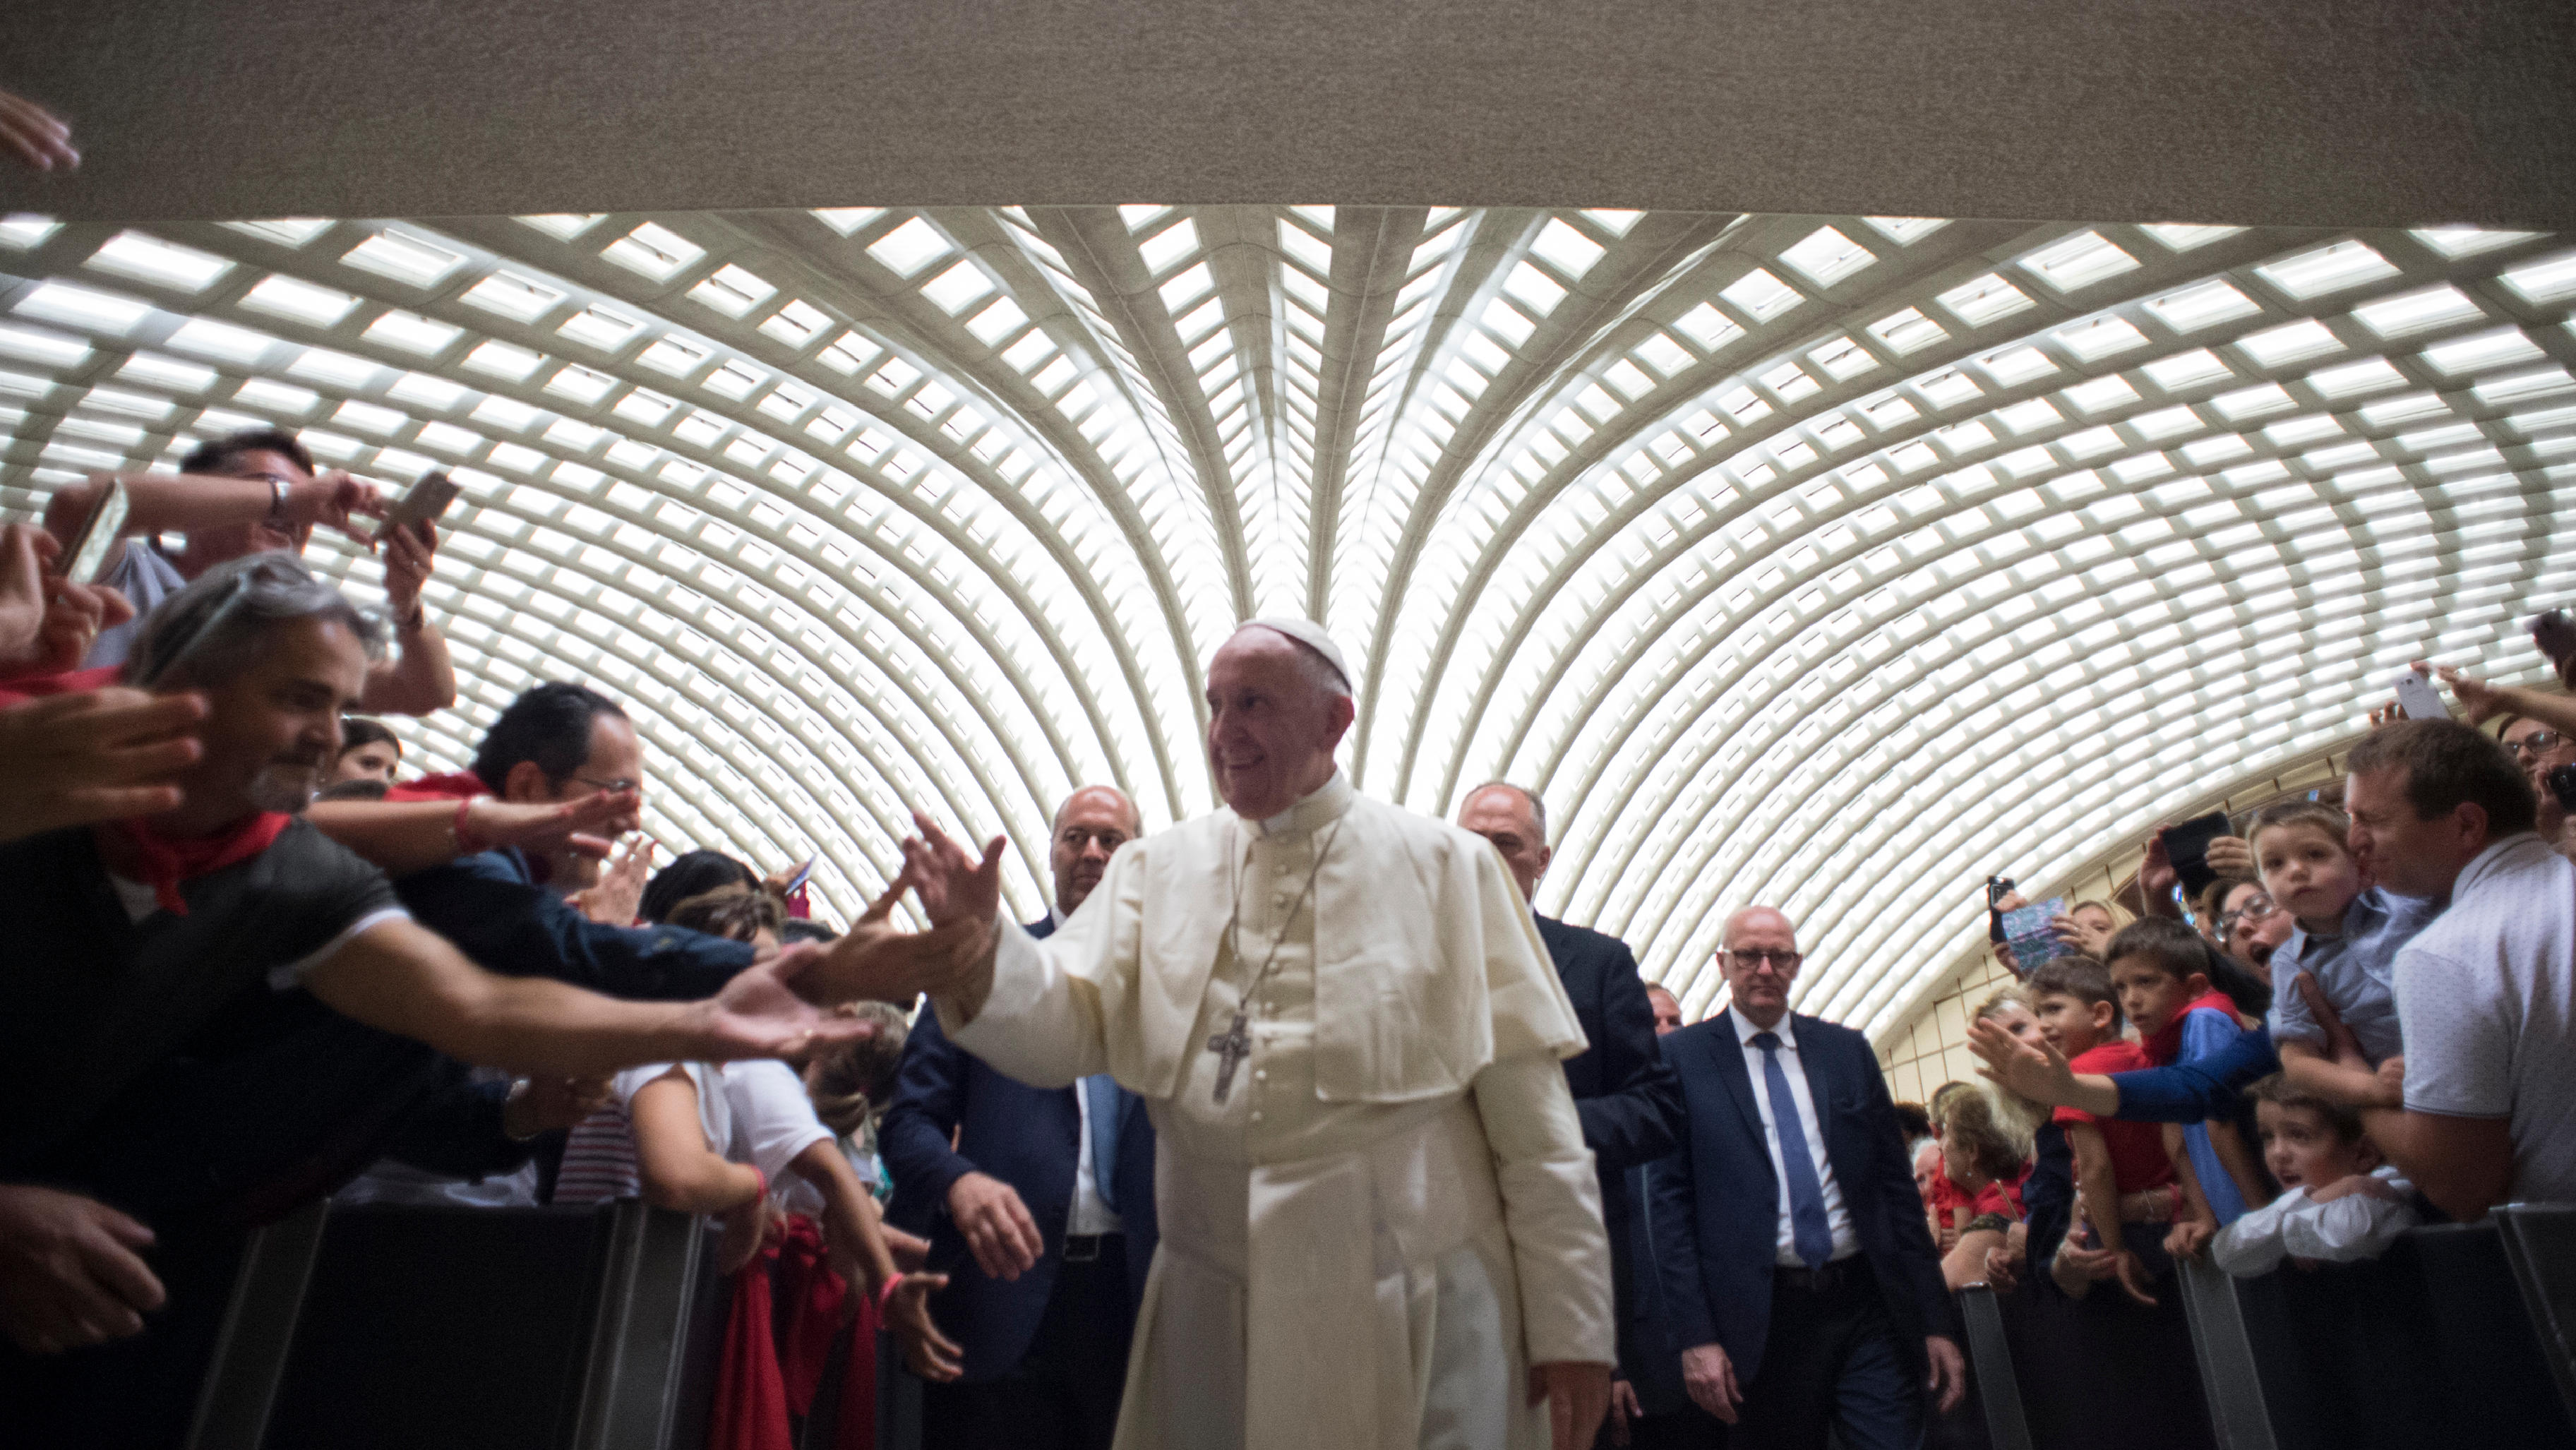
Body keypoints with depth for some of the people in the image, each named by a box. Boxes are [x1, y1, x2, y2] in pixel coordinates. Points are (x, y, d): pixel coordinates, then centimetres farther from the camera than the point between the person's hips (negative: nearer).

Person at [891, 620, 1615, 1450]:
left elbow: (1532, 1117, -4)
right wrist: (979, 948, -24)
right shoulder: (1157, 870, 6)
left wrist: (1573, 1325, -4)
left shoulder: (1445, 867, -3)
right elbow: (1067, 1030, -4)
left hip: (1415, 1325, -2)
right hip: (1213, 1325, 3)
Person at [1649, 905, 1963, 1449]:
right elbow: (1671, 1201, -4)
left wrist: (1936, 1319, 7)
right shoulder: (1683, 1056, -1)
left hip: (1867, 1305, 3)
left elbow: (1896, 1186, 11)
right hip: (1762, 1319, -2)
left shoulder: (1848, 1050, 10)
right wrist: (1696, 1335, -10)